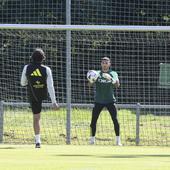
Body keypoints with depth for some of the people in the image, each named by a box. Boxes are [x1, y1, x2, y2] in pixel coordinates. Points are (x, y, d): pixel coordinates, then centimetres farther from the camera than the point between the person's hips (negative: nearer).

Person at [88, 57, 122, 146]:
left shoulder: (113, 74, 3)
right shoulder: (97, 73, 3)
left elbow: (117, 85, -13)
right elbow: (90, 84, -10)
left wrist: (111, 79, -33)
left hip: (110, 100, -1)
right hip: (99, 101, 1)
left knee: (115, 119, -11)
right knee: (93, 120, -1)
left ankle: (118, 140, -6)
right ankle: (92, 139, 12)